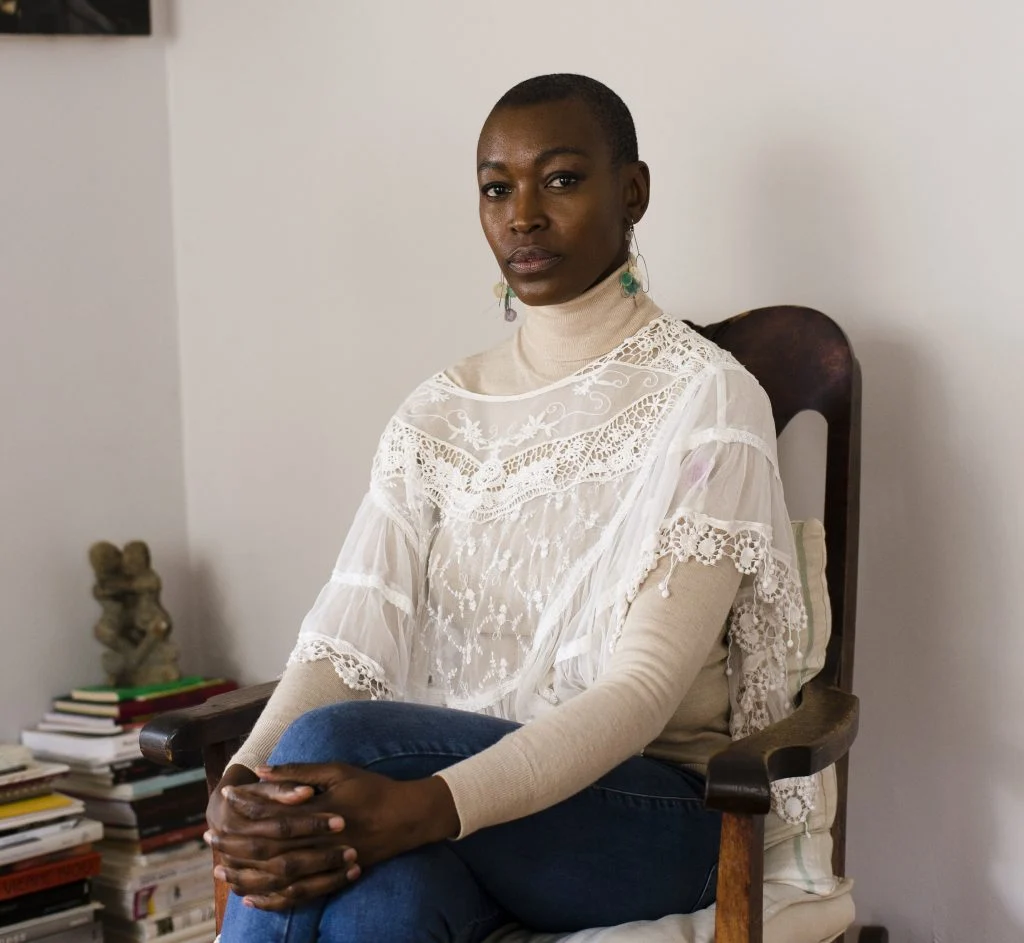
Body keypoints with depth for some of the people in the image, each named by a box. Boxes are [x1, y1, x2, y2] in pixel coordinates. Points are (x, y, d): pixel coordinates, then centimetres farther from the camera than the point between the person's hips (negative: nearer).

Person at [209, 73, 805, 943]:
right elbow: (348, 639, -1)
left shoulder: (706, 400, -6)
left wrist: (428, 807, -32)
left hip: (642, 807, -3)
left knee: (333, 742, -29)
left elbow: (645, 688, -17)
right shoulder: (438, 415, 10)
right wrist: (238, 793, -22)